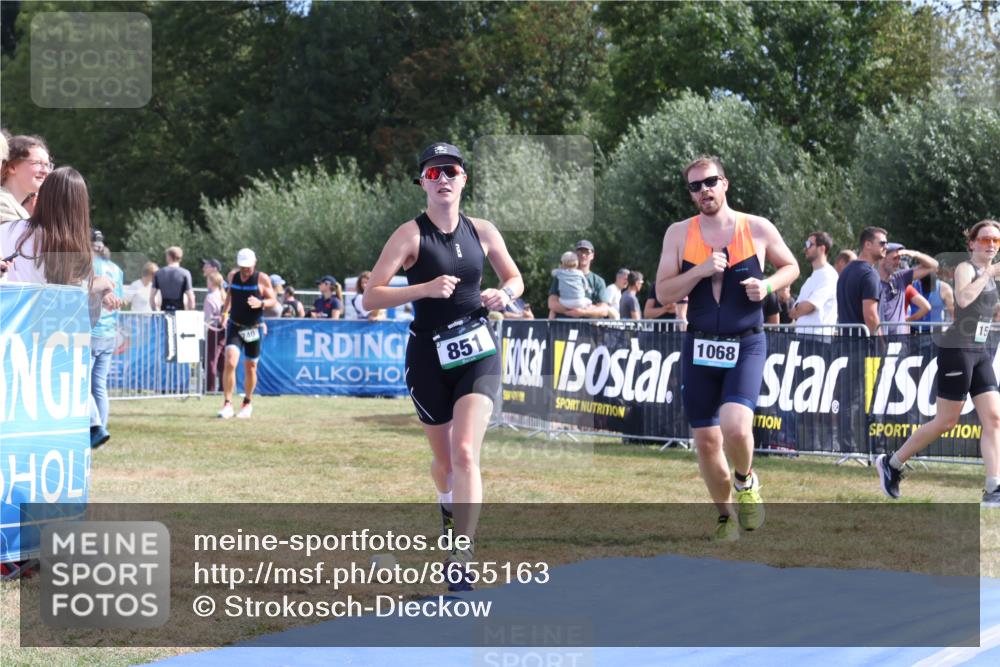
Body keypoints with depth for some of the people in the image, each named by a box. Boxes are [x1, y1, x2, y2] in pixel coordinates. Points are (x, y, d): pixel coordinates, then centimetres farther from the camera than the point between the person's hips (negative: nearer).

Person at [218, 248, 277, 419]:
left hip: (253, 328, -1)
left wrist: (261, 303, -22)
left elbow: (273, 300, -3)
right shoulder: (232, 276, 2)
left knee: (250, 368, 8)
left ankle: (247, 404, 28)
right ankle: (227, 404, -14)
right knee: (230, 362, -17)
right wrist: (225, 310, 12)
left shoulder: (262, 279, -7)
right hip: (234, 327, 1)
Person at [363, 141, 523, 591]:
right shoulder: (411, 234, -7)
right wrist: (425, 289, -25)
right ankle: (449, 511, 47)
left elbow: (514, 278, 18)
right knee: (443, 458, 12)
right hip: (428, 355, -1)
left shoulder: (482, 232, 3)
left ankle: (460, 559, -17)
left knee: (465, 453, -16)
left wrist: (503, 294, -5)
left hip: (478, 353, 1)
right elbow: (370, 297, -13)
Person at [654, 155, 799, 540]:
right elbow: (663, 294, -2)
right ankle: (725, 515, 27)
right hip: (699, 346, 3)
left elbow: (791, 267, 13)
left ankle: (746, 481, 9)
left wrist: (768, 285, -8)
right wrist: (701, 270, -17)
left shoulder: (758, 229, -2)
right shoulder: (679, 234, 1)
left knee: (735, 426, -24)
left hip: (746, 345, -2)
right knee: (706, 440, 6)